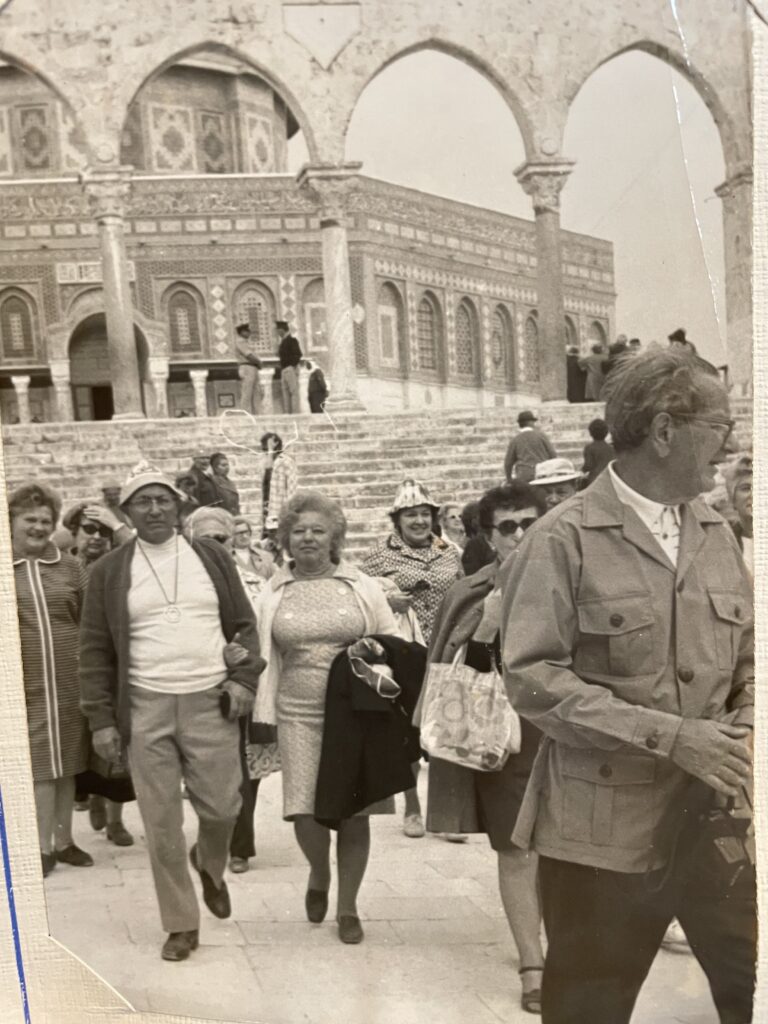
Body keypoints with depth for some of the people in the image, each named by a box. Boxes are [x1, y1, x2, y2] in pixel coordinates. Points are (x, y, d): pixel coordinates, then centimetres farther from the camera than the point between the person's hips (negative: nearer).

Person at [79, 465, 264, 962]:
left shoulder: (212, 556, 5)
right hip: (145, 709, 0)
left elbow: (243, 625, 8)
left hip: (210, 702, 0)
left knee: (221, 808, 3)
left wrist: (243, 680, -6)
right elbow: (96, 651, 3)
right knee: (161, 822, 3)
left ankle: (210, 866, 38)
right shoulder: (109, 571, 3)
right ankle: (182, 924, 19)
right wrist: (102, 719, -2)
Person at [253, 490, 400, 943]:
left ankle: (348, 906, 23)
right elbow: (263, 654, 8)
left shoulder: (361, 585, 4)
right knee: (305, 811, -6)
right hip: (299, 714, 0)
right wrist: (264, 716, 2)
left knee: (353, 812, 3)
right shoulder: (274, 591, 6)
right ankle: (319, 873, 28)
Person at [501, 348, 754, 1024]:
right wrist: (666, 735, -21)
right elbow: (532, 677, -16)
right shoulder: (564, 539, -9)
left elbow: (749, 663, 14)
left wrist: (745, 734, -7)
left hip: (716, 820, 5)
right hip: (604, 826, -4)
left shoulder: (719, 536, 9)